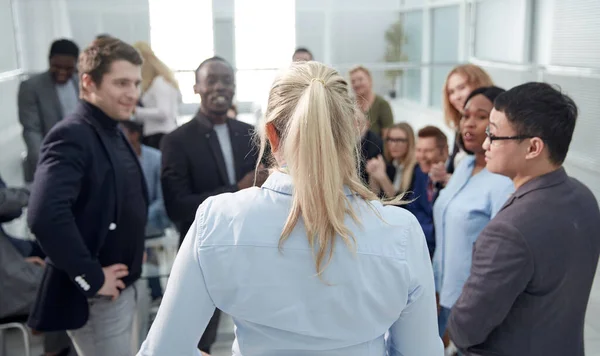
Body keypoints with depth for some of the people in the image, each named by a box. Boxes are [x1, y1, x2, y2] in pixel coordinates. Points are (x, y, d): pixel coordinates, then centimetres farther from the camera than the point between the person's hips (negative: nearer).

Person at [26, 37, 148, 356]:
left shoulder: (114, 135, 8)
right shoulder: (72, 135, -20)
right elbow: (44, 216, -33)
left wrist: (134, 252, 8)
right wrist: (91, 277, -24)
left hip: (121, 287, 9)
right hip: (95, 297, -9)